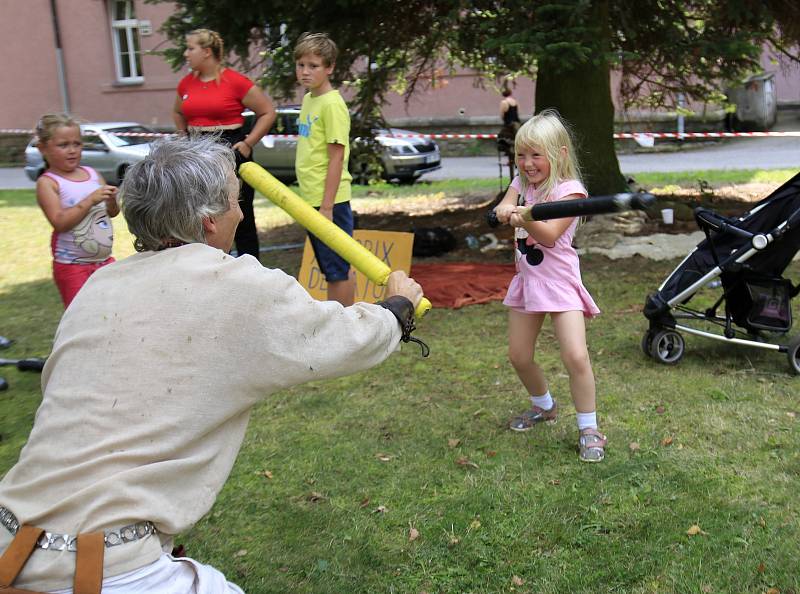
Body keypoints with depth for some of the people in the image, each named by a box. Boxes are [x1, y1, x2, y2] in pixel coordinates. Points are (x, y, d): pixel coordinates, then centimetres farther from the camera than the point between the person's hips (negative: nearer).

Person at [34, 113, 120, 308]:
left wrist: (111, 200, -12)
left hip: (105, 260, 6)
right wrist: (91, 200, -26)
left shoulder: (92, 173, 5)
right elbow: (59, 222, -21)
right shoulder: (47, 182, -10)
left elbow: (112, 213, 10)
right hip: (72, 266, -5)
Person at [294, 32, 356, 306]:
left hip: (329, 201, -9)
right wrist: (312, 202, 18)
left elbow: (336, 157, -18)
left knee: (338, 271, 0)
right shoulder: (308, 99, 12)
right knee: (335, 269, 18)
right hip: (311, 199, 9)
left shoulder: (332, 103, -14)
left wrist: (326, 206, -20)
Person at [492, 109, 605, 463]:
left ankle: (588, 429, 0)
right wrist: (504, 208, -34)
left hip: (558, 281, -7)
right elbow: (503, 206, -10)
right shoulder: (522, 183, 8)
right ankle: (543, 406, 39)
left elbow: (549, 235, -24)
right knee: (519, 356, 12)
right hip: (526, 279, 7)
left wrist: (524, 218, -43)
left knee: (576, 357, -17)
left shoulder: (568, 190, -13)